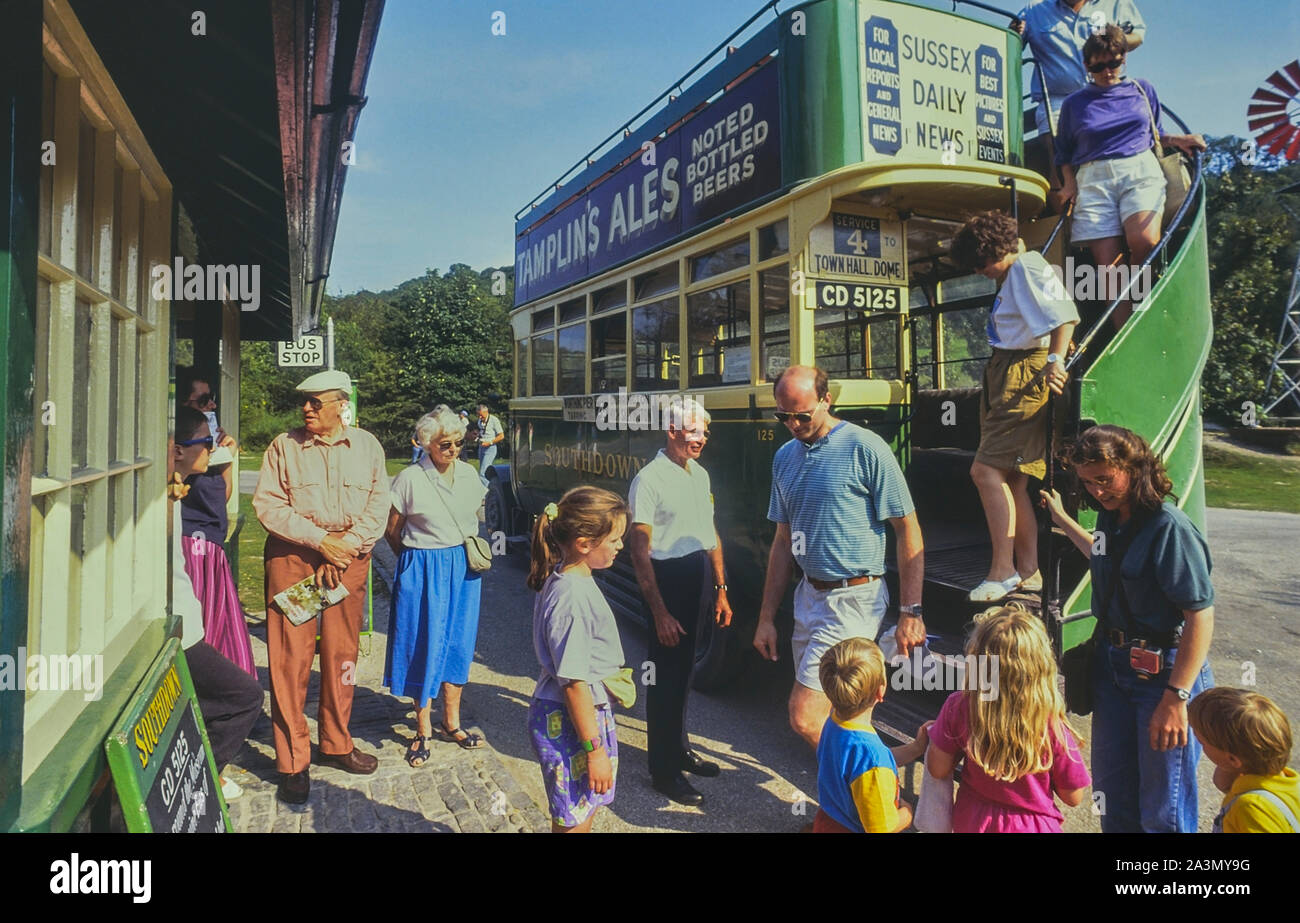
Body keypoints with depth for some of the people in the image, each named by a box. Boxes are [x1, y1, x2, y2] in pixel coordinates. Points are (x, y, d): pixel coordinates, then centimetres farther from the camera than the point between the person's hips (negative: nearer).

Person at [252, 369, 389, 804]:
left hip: (349, 558, 2)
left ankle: (336, 744, 27)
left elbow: (378, 505, 3)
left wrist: (346, 546, -10)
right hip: (292, 557, -1)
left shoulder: (367, 446, 6)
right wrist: (319, 541, -12)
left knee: (342, 654, 9)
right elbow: (268, 505, -4)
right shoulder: (283, 446, 2)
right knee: (291, 658, -2)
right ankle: (293, 762, 10)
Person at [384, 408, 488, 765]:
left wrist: (470, 553, 13)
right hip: (422, 570, -4)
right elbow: (392, 531, -2)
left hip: (464, 568, 5)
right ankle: (423, 729, 17)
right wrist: (416, 560, 8)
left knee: (458, 644, 11)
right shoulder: (410, 478, -11)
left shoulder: (469, 474, 3)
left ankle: (452, 724, 25)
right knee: (425, 645, 3)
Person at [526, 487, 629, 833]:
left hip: (590, 710, 9)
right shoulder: (573, 598, -27)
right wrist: (594, 749, -19)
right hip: (568, 722, -9)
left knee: (585, 812, 23)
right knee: (573, 821, 7)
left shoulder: (571, 580, 3)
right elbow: (573, 683, -24)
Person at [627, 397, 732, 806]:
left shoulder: (700, 474, 10)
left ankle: (679, 748, 36)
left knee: (684, 668, 20)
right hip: (669, 577, -8)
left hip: (700, 576, 8)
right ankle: (663, 769, 15)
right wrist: (659, 611, -19)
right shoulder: (650, 479, -15)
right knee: (666, 672, 1)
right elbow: (640, 549, -17)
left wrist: (721, 590, 16)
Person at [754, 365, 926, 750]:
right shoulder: (785, 457, 9)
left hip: (853, 598, -7)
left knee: (804, 717, -10)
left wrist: (911, 612, -12)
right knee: (832, 712, 15)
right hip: (809, 595, 7)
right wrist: (767, 617, 13)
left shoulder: (864, 448, -12)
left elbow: (908, 531, -9)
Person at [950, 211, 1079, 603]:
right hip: (1006, 375, 11)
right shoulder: (1011, 276, 23)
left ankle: (1003, 570, -12)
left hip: (1025, 375, -11)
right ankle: (1028, 570, 13)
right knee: (1013, 481, 8)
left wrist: (1055, 360, -30)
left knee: (986, 470, -16)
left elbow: (1063, 315, -21)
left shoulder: (1027, 267, -7)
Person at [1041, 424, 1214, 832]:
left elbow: (1201, 615, -23)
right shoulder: (1111, 518, 4)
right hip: (1113, 662, 8)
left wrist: (1176, 698, -24)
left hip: (1164, 671, -8)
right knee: (1112, 791, 19)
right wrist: (1064, 521, 33)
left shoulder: (1169, 527, -21)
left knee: (1162, 810, 5)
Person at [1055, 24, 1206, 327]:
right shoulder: (1074, 103, 15)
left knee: (1143, 240, -29)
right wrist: (1069, 184, 4)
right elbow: (1064, 153, 19)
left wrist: (1175, 140, 7)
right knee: (1106, 262, -15)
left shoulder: (1142, 90, 19)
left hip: (1140, 169, 1)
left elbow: (1154, 134, 27)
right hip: (1093, 180, 0)